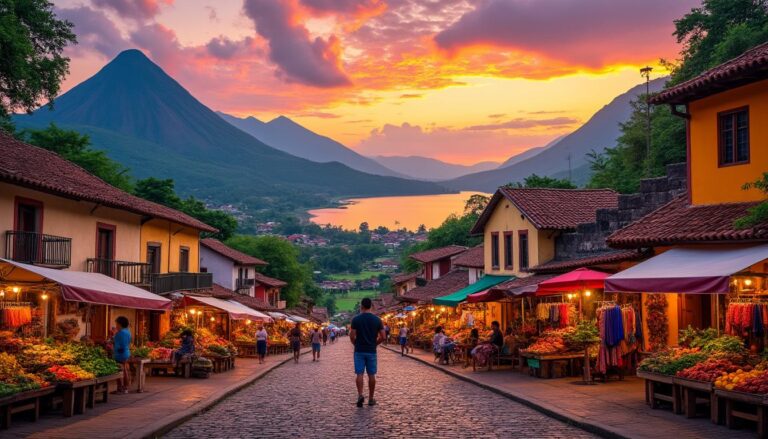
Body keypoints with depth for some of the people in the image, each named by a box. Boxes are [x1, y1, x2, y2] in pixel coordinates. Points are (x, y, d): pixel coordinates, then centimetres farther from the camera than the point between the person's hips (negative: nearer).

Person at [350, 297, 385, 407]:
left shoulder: (356, 319, -6)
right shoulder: (377, 319, 0)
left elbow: (352, 336, -9)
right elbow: (382, 337, -2)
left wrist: (356, 344, 10)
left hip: (359, 351, -2)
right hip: (372, 351, 2)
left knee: (359, 374, 2)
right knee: (371, 375, 8)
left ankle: (360, 395, -15)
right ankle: (371, 399, 13)